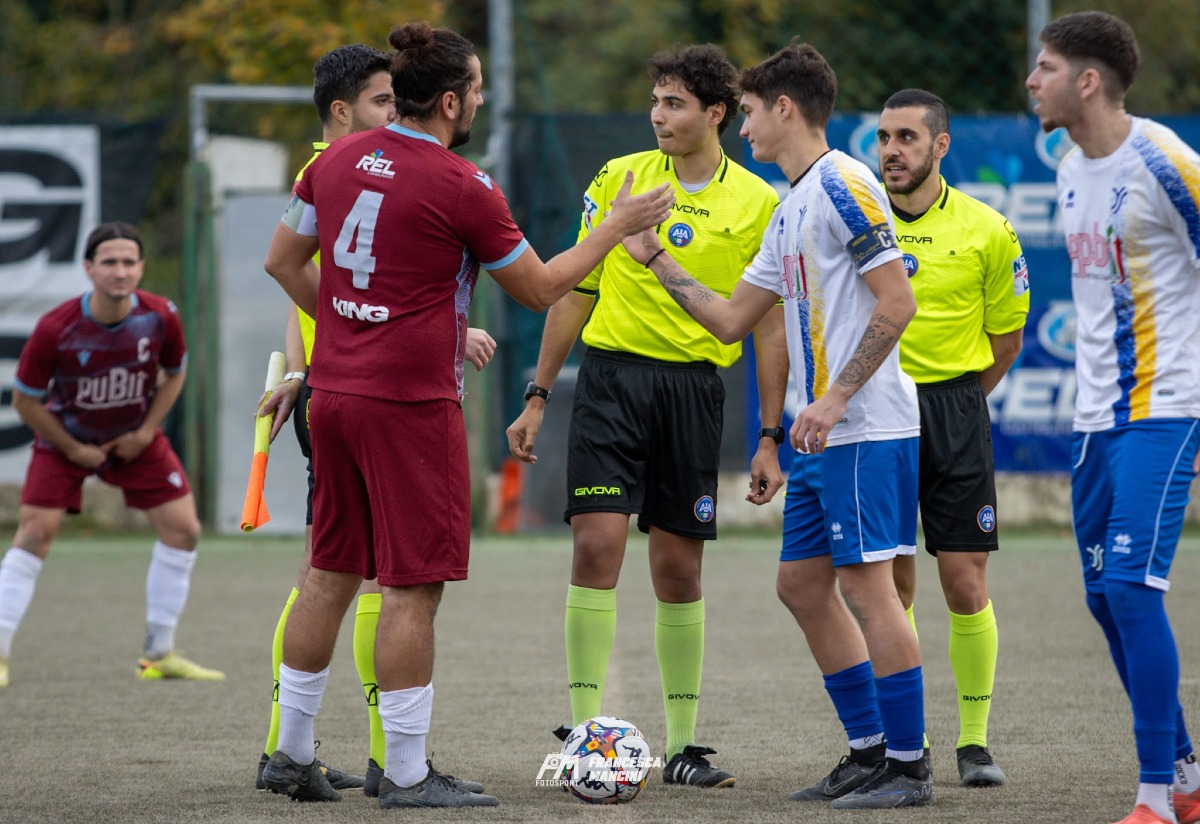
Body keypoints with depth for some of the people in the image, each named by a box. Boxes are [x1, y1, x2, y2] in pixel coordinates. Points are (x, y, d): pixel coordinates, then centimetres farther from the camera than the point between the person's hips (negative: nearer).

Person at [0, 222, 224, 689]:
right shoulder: (55, 329, -28)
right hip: (66, 439, -3)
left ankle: (160, 655, 8)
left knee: (182, 528, -4)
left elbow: (174, 373, 2)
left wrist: (146, 431, -7)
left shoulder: (161, 318, -19)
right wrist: (74, 450, -12)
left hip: (135, 438, 3)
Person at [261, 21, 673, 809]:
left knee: (331, 574, 15)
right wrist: (619, 227, 7)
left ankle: (293, 752, 19)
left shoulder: (339, 160, 7)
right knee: (414, 587, -2)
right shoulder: (463, 188, -13)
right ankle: (407, 774, 0)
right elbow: (541, 288, -2)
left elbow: (284, 261, 15)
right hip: (412, 404, -7)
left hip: (335, 390, 7)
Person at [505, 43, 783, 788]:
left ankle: (683, 744, 13)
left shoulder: (759, 204, 2)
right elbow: (575, 292, 10)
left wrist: (770, 438, 1)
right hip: (613, 372, 0)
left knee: (680, 569, 5)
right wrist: (537, 398, 7)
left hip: (695, 385, 0)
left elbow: (771, 324, 5)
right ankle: (586, 730, -8)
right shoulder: (619, 179, 4)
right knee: (598, 544, -12)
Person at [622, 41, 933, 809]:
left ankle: (909, 766, -4)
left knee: (866, 582, -9)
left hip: (866, 426, -10)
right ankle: (871, 752, 17)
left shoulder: (842, 185, -11)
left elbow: (897, 302, -17)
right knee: (802, 582, 11)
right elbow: (731, 320, 24)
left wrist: (838, 395, -19)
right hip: (826, 433, 10)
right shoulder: (790, 209, 19)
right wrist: (657, 259, 22)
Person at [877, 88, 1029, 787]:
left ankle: (976, 741, 4)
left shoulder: (987, 230, -1)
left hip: (955, 409, -1)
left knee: (967, 584, -5)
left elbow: (1007, 337, 8)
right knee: (890, 583, 2)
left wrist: (951, 400, 10)